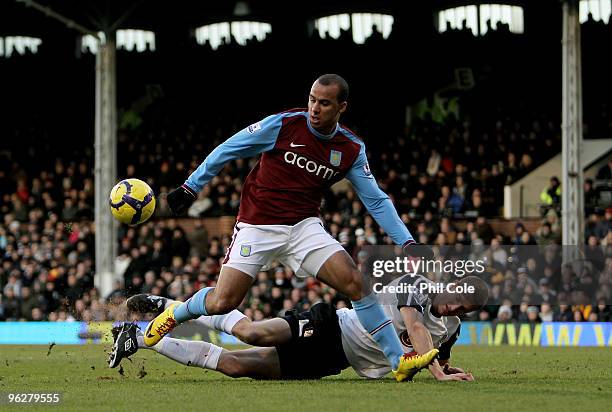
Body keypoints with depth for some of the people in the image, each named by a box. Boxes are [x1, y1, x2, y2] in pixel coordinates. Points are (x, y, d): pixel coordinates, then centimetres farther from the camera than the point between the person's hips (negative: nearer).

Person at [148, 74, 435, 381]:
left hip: (305, 228, 3)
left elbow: (376, 200, 4)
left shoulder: (351, 149, -1)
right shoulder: (283, 125, -12)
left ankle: (398, 361, -11)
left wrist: (407, 242, -5)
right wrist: (190, 188, 0)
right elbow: (227, 151, -2)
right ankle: (175, 314, 22)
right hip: (257, 227, -3)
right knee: (222, 303, -11)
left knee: (355, 282, -16)